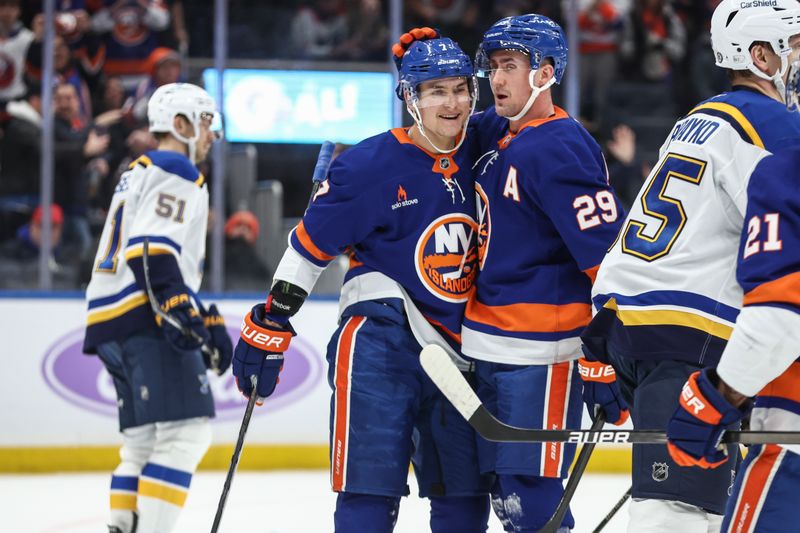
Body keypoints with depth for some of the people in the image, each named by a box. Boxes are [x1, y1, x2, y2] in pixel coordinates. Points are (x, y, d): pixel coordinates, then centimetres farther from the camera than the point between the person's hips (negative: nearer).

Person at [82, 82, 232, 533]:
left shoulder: (140, 173, 30)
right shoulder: (176, 172, -4)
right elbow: (151, 246, -20)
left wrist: (208, 323, 31)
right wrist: (179, 308, -29)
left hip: (112, 326, 11)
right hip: (146, 319, -11)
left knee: (146, 440, 15)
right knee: (186, 432, -17)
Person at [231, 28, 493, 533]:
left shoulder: (477, 161, 4)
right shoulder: (370, 165, -10)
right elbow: (308, 247, -5)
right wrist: (268, 328, -5)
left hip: (454, 351, 6)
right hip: (380, 341, -6)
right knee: (371, 490, -11)